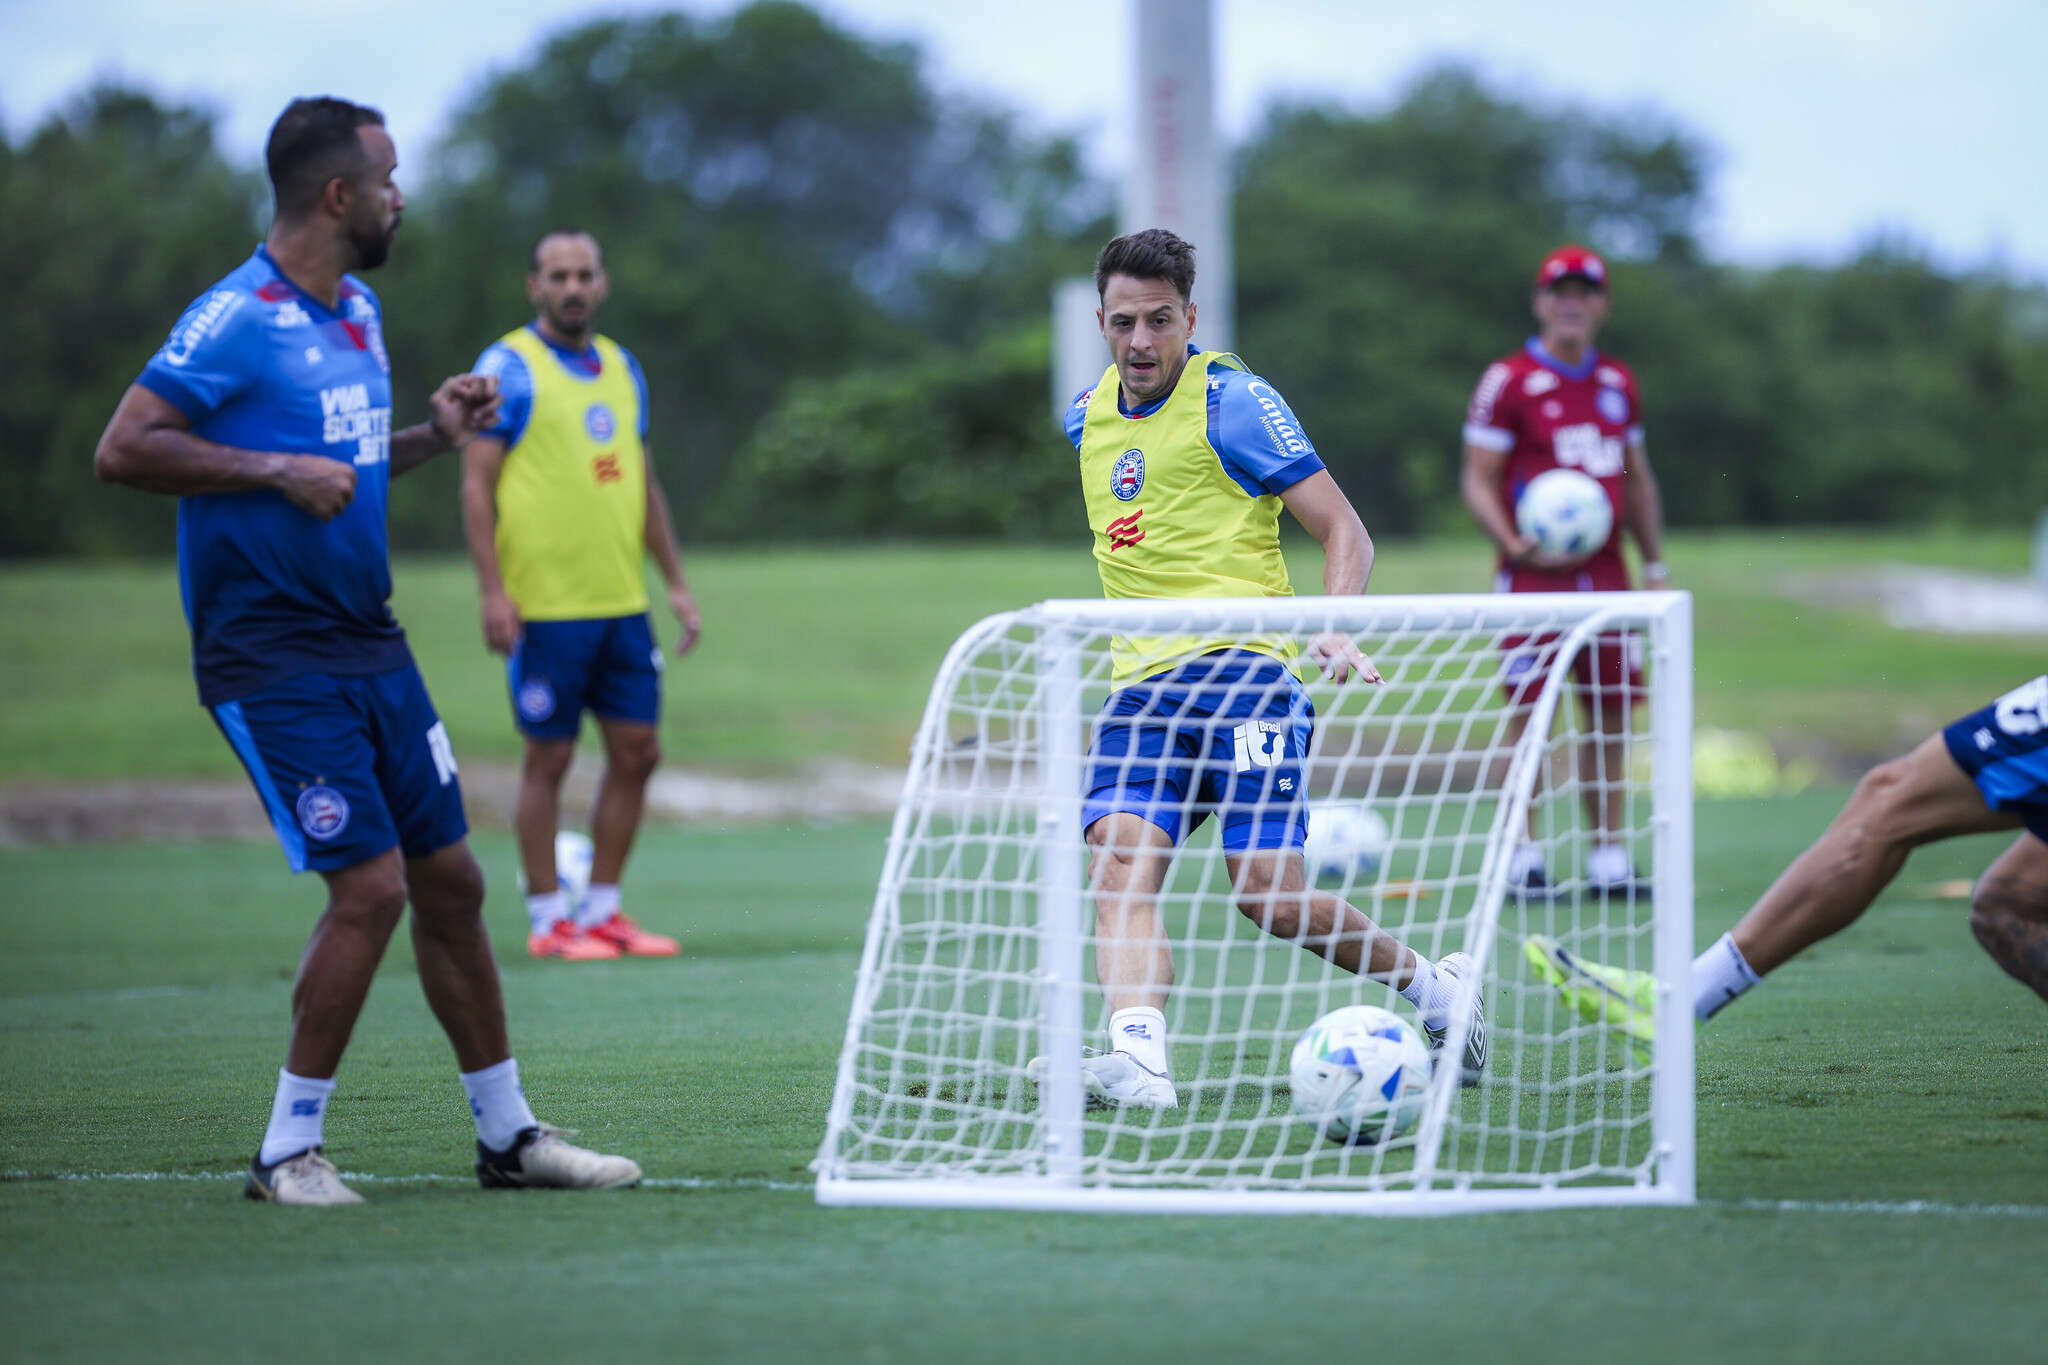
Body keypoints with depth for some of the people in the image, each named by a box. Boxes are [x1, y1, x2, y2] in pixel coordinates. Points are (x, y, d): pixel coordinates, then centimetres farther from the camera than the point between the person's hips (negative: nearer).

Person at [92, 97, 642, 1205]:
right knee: (370, 885, -14)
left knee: (449, 877, 9)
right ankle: (287, 1149, -2)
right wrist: (278, 468, -22)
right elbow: (123, 450, -18)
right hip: (271, 652, -9)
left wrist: (434, 435, 9)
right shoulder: (238, 321, -14)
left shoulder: (360, 314, 14)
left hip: (368, 643, 9)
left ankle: (508, 1133, 19)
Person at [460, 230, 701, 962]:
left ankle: (602, 908, 16)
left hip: (622, 601, 6)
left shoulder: (621, 368, 15)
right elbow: (476, 483, -8)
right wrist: (493, 590, -15)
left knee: (637, 751, 6)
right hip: (545, 606, -6)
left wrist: (676, 582, 17)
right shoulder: (508, 367, -5)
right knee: (549, 758, -1)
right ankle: (549, 918, 7)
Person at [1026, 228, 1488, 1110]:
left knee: (1267, 891, -14)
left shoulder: (1233, 402, -3)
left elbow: (1344, 529, -6)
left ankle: (1434, 988, 9)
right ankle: (1138, 1056, -36)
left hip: (1239, 672, -6)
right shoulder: (1088, 418, 16)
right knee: (1118, 864, -20)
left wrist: (1335, 630, -23)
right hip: (1140, 688, 6)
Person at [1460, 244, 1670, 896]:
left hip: (1605, 574, 5)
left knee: (1611, 714, 3)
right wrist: (1515, 544, -20)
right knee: (1528, 714, -6)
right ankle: (1524, 856, -1)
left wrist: (1655, 566, 18)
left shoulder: (1618, 383, 14)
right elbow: (1478, 480, -4)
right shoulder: (1508, 381, -3)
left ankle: (1608, 855, 9)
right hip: (1534, 574, -5)